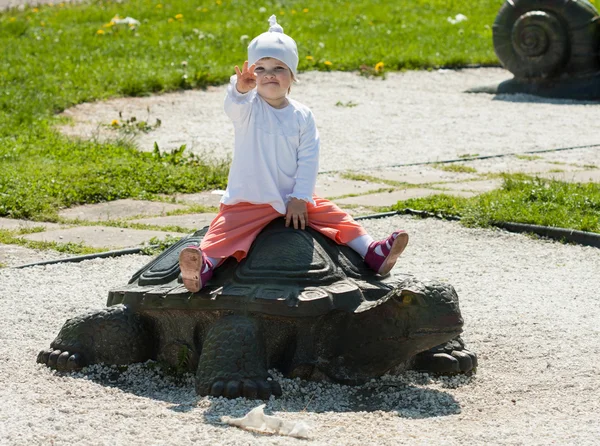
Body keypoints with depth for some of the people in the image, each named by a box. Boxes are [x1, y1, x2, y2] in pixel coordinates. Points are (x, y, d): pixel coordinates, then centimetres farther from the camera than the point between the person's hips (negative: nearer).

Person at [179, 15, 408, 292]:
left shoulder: (302, 116, 2)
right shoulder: (249, 108, -8)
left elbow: (308, 159, 0)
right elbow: (234, 106, -34)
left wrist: (300, 199, -10)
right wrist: (240, 88, -59)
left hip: (294, 200, 4)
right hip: (249, 201, -3)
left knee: (334, 216, -3)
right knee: (225, 230, -27)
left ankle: (373, 253, 1)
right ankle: (202, 267, -46)